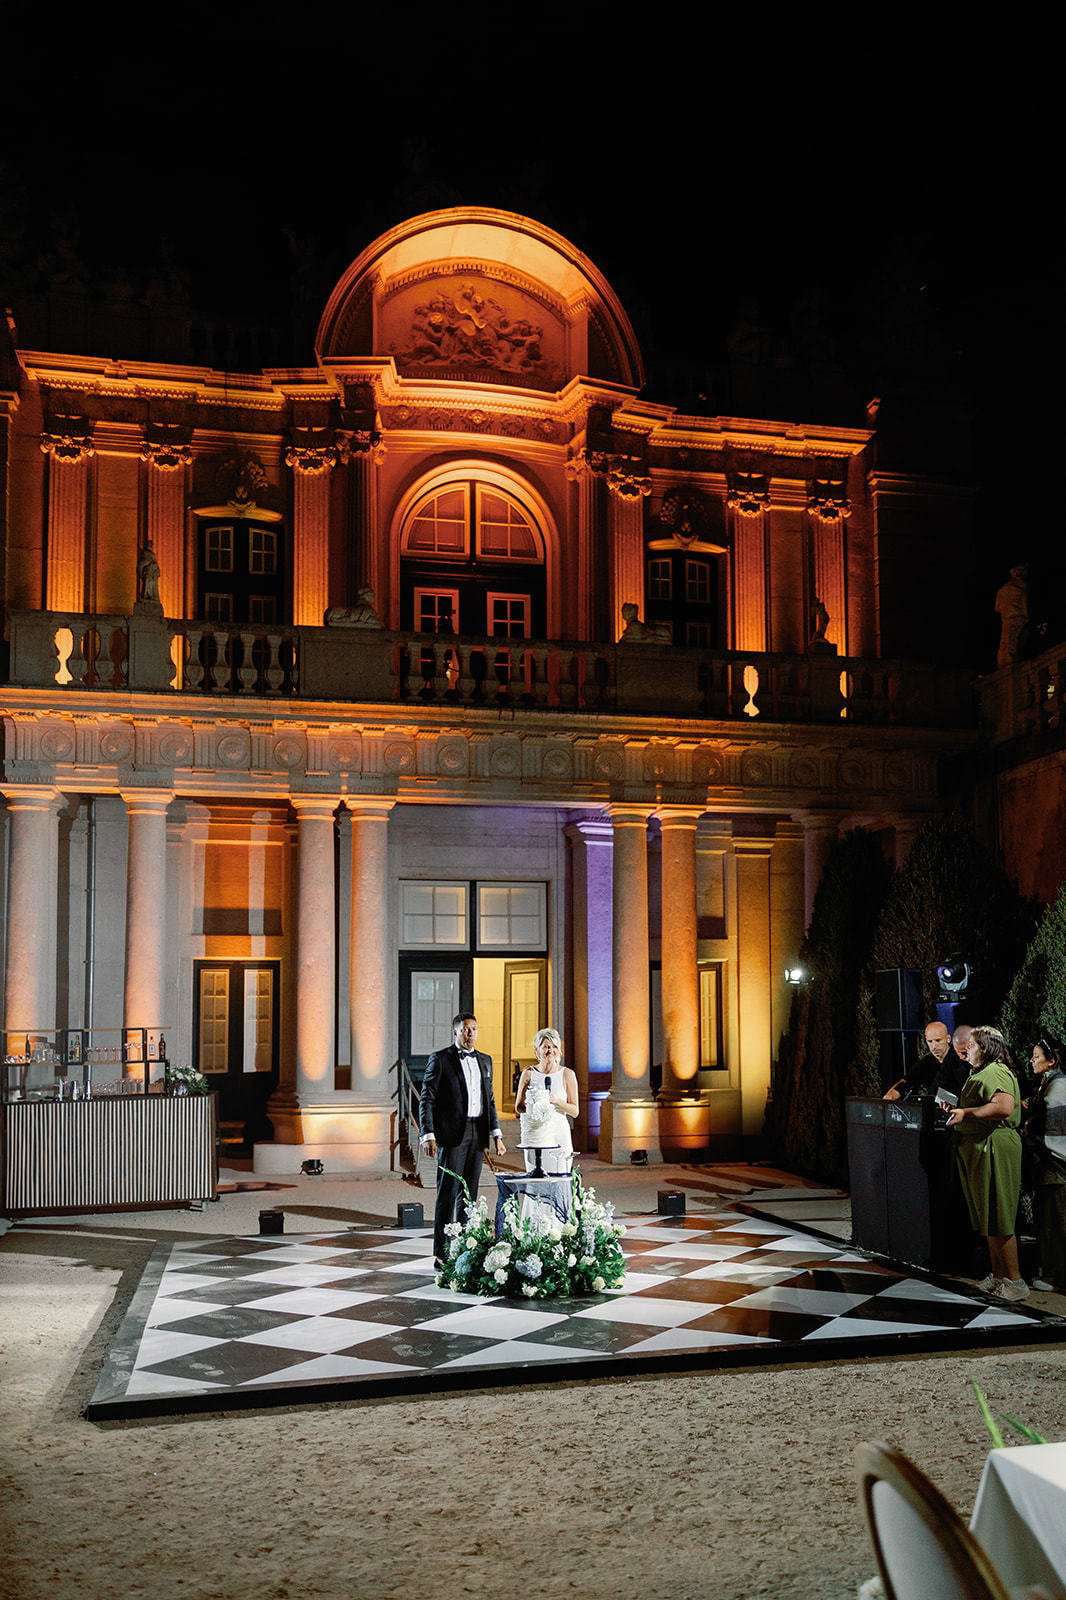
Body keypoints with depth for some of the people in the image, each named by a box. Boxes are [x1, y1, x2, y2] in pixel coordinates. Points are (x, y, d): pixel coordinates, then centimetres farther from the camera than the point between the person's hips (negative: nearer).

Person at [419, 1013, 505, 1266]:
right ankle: (442, 1254, -2)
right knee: (447, 1193, -6)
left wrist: (496, 1135, 12)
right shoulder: (440, 1059, -2)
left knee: (469, 1193, 9)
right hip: (451, 1134, -6)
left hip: (477, 1134, 6)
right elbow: (427, 1100, -6)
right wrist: (427, 1136, -15)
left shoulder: (485, 1061, 16)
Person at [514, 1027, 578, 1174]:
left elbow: (575, 1111, 1)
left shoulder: (567, 1074, 0)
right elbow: (518, 1107, 9)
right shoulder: (528, 1073, 3)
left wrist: (556, 1100, -16)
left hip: (558, 1134, -1)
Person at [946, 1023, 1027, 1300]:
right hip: (976, 1149, 11)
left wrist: (966, 1113, -25)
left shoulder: (995, 1072, -13)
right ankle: (998, 1275, 22)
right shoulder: (978, 1073, 20)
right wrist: (956, 1110, 16)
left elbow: (1004, 1106, -29)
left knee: (997, 1221, -7)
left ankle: (1014, 1280, 0)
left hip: (994, 1148, -11)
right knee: (987, 1218, 14)